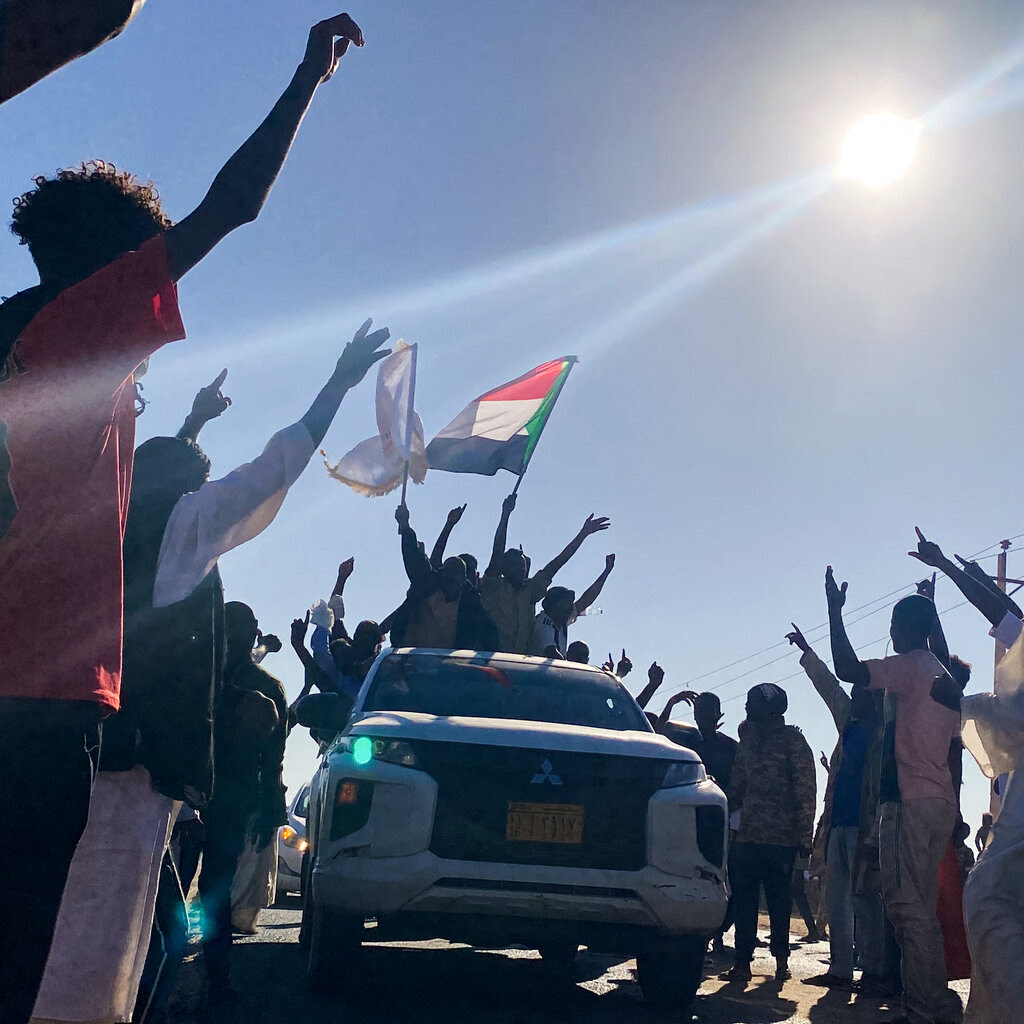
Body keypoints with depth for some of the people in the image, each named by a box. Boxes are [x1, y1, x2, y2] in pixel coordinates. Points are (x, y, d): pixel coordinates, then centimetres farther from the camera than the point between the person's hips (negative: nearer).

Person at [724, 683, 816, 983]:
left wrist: (803, 837, -10)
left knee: (779, 901, 2)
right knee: (743, 899, 2)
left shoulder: (793, 740, -1)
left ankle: (781, 959, 14)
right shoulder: (747, 740, 15)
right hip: (746, 835, 5)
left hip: (781, 837, -5)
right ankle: (742, 961, 5)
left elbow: (805, 791, -5)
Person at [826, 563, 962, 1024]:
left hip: (909, 801, -9)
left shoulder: (909, 666, -6)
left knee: (906, 905, -10)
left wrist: (835, 612, -9)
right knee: (921, 908, 13)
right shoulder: (943, 676, 21)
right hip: (941, 804, 9)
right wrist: (952, 813, 25)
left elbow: (848, 670, -18)